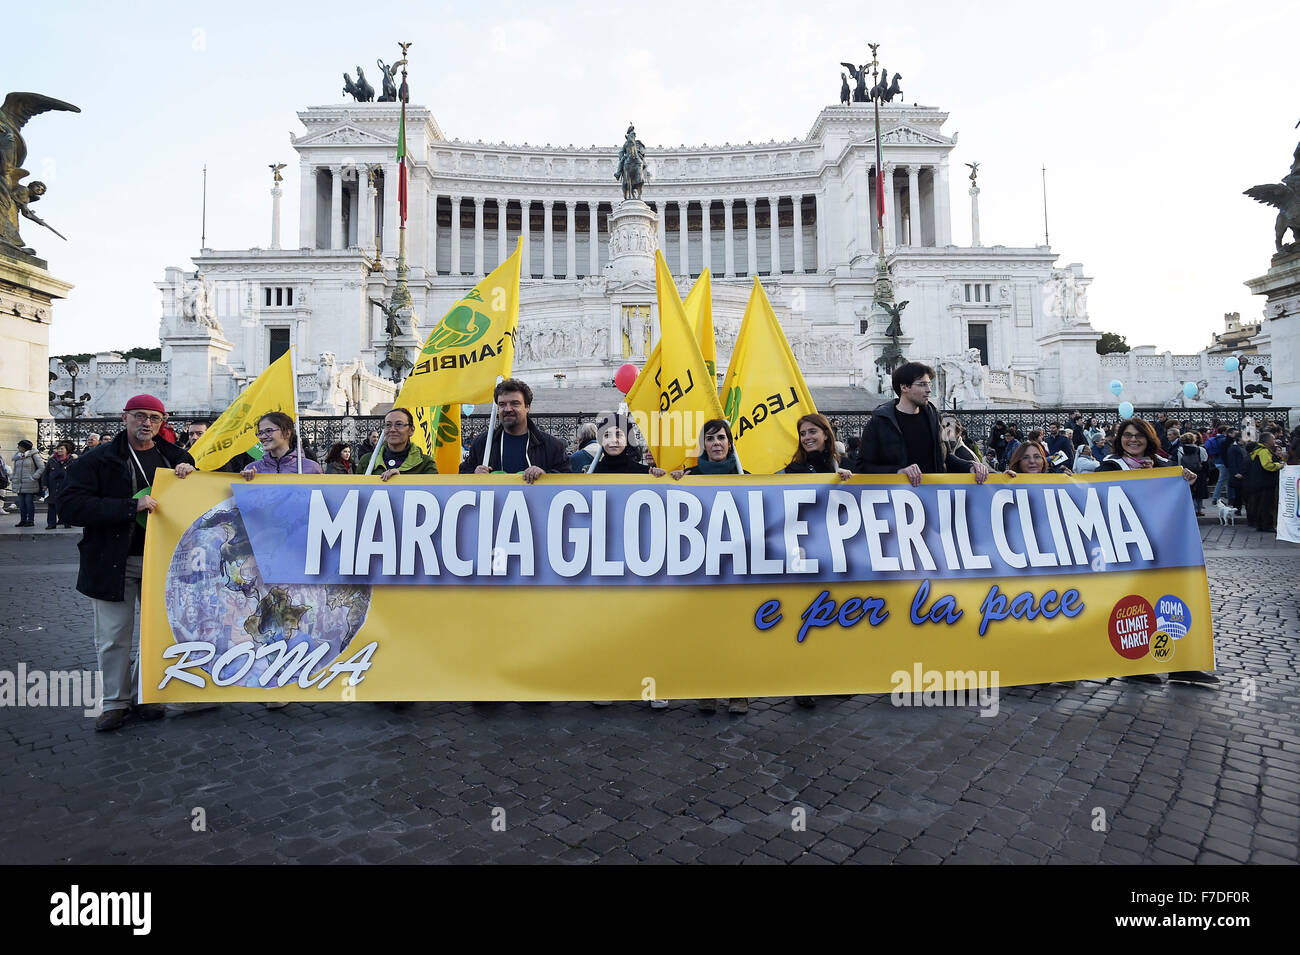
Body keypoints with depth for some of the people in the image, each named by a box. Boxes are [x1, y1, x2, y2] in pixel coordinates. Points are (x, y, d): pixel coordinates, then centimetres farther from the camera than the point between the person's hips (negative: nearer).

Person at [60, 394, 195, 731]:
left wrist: (191, 474, -8)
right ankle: (115, 702, 22)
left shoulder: (175, 457, 7)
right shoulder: (97, 459, -2)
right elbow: (72, 506, -12)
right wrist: (131, 506, -23)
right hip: (113, 562, -2)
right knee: (113, 637, 6)